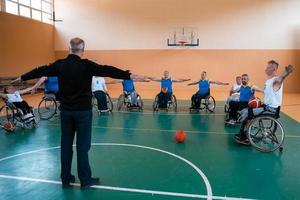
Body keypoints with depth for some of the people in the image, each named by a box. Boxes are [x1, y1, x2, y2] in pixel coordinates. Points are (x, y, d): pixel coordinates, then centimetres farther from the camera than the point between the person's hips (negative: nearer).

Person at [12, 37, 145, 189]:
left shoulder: (59, 65, 2)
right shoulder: (86, 65, -12)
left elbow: (40, 71, 15)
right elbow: (107, 70, -19)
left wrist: (22, 78, 31)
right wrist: (129, 75, -22)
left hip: (65, 110, 4)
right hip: (83, 111, -4)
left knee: (66, 145, 12)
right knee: (83, 145, 2)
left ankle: (66, 179, 22)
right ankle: (85, 180, 12)